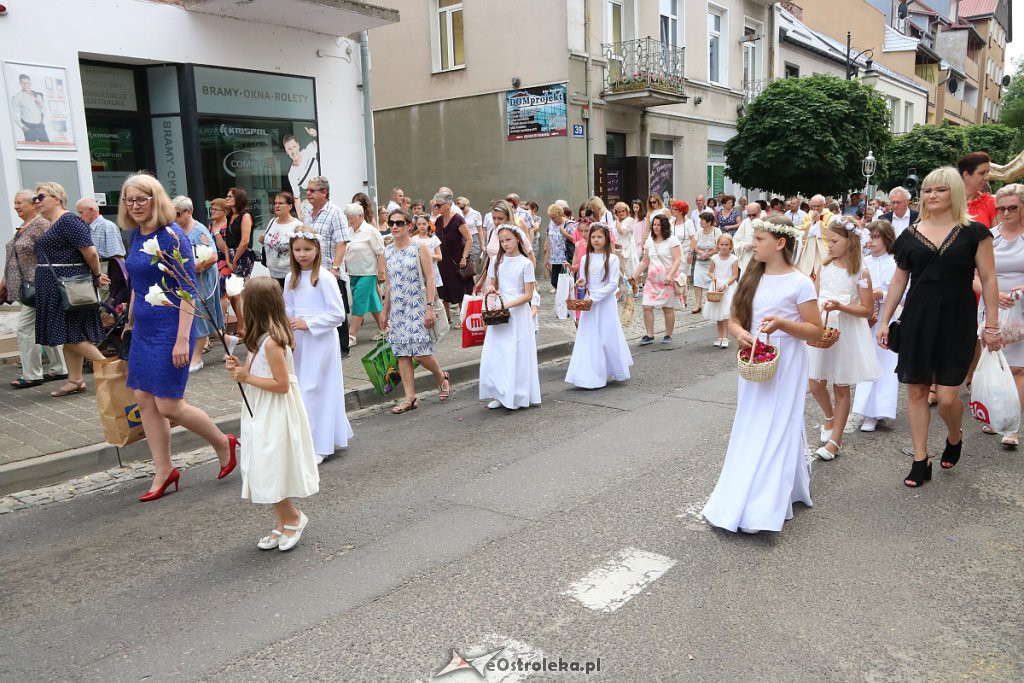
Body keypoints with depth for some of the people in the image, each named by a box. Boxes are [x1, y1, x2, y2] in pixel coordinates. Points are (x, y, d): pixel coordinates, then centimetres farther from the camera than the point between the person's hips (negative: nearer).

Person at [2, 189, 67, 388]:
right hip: (26, 287, 9)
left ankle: (31, 375, 1)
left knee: (26, 330, -7)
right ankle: (59, 369, 18)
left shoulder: (41, 225, -13)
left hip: (35, 287, -9)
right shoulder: (22, 227, 16)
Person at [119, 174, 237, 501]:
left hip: (169, 327, -8)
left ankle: (224, 444, 18)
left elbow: (189, 291, -17)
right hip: (144, 328, 8)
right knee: (145, 400, 8)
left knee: (169, 405, -5)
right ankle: (164, 471, 20)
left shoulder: (172, 236, -14)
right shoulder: (136, 235, 9)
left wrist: (183, 339, -22)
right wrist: (131, 320, 24)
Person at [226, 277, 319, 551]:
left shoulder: (271, 342, -23)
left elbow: (282, 384, -23)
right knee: (267, 471, 15)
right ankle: (282, 524, 26)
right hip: (263, 414, 10)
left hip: (274, 416, -10)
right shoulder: (266, 337, 6)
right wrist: (243, 368, -1)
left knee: (271, 472, -2)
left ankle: (294, 518, 17)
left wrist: (247, 377, -18)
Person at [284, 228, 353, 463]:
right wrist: (288, 321, -3)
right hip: (299, 342, 7)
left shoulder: (324, 277, -13)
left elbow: (338, 314, -16)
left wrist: (307, 323, -18)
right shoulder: (291, 278, 6)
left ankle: (319, 446, 8)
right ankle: (302, 441, 28)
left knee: (314, 390, -3)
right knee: (299, 389, 12)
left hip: (320, 341, -6)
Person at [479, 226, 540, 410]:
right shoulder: (496, 262, 8)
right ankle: (499, 395, 12)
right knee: (494, 353, 2)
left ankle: (517, 396, 11)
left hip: (518, 313, -4)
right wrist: (490, 291, -7)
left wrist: (507, 305, -19)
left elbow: (528, 295, -8)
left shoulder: (525, 263, -5)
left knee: (517, 355, 0)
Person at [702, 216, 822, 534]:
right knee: (750, 430, 12)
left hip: (785, 365, -6)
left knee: (776, 431, -5)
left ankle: (762, 509, -3)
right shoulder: (752, 277, 7)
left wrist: (782, 323, -23)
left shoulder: (799, 283, -10)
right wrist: (739, 332, -12)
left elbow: (816, 330, -8)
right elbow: (734, 319, 11)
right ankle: (742, 500, 25)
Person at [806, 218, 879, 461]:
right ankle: (829, 417, 36)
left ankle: (835, 439, 15)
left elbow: (867, 310, -10)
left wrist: (840, 307, -23)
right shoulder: (825, 266, 5)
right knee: (815, 384, 5)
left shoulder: (860, 272, -10)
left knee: (841, 387, 5)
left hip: (846, 333, -4)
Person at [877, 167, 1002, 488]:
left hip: (956, 320, -2)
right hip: (917, 319, 3)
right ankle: (920, 461, 15)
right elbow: (899, 281, 12)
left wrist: (992, 325, -4)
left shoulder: (973, 232, -1)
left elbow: (989, 280, -1)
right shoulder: (910, 235, 6)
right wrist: (884, 321, 10)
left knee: (947, 396, -5)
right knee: (916, 391, 4)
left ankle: (955, 438, 29)